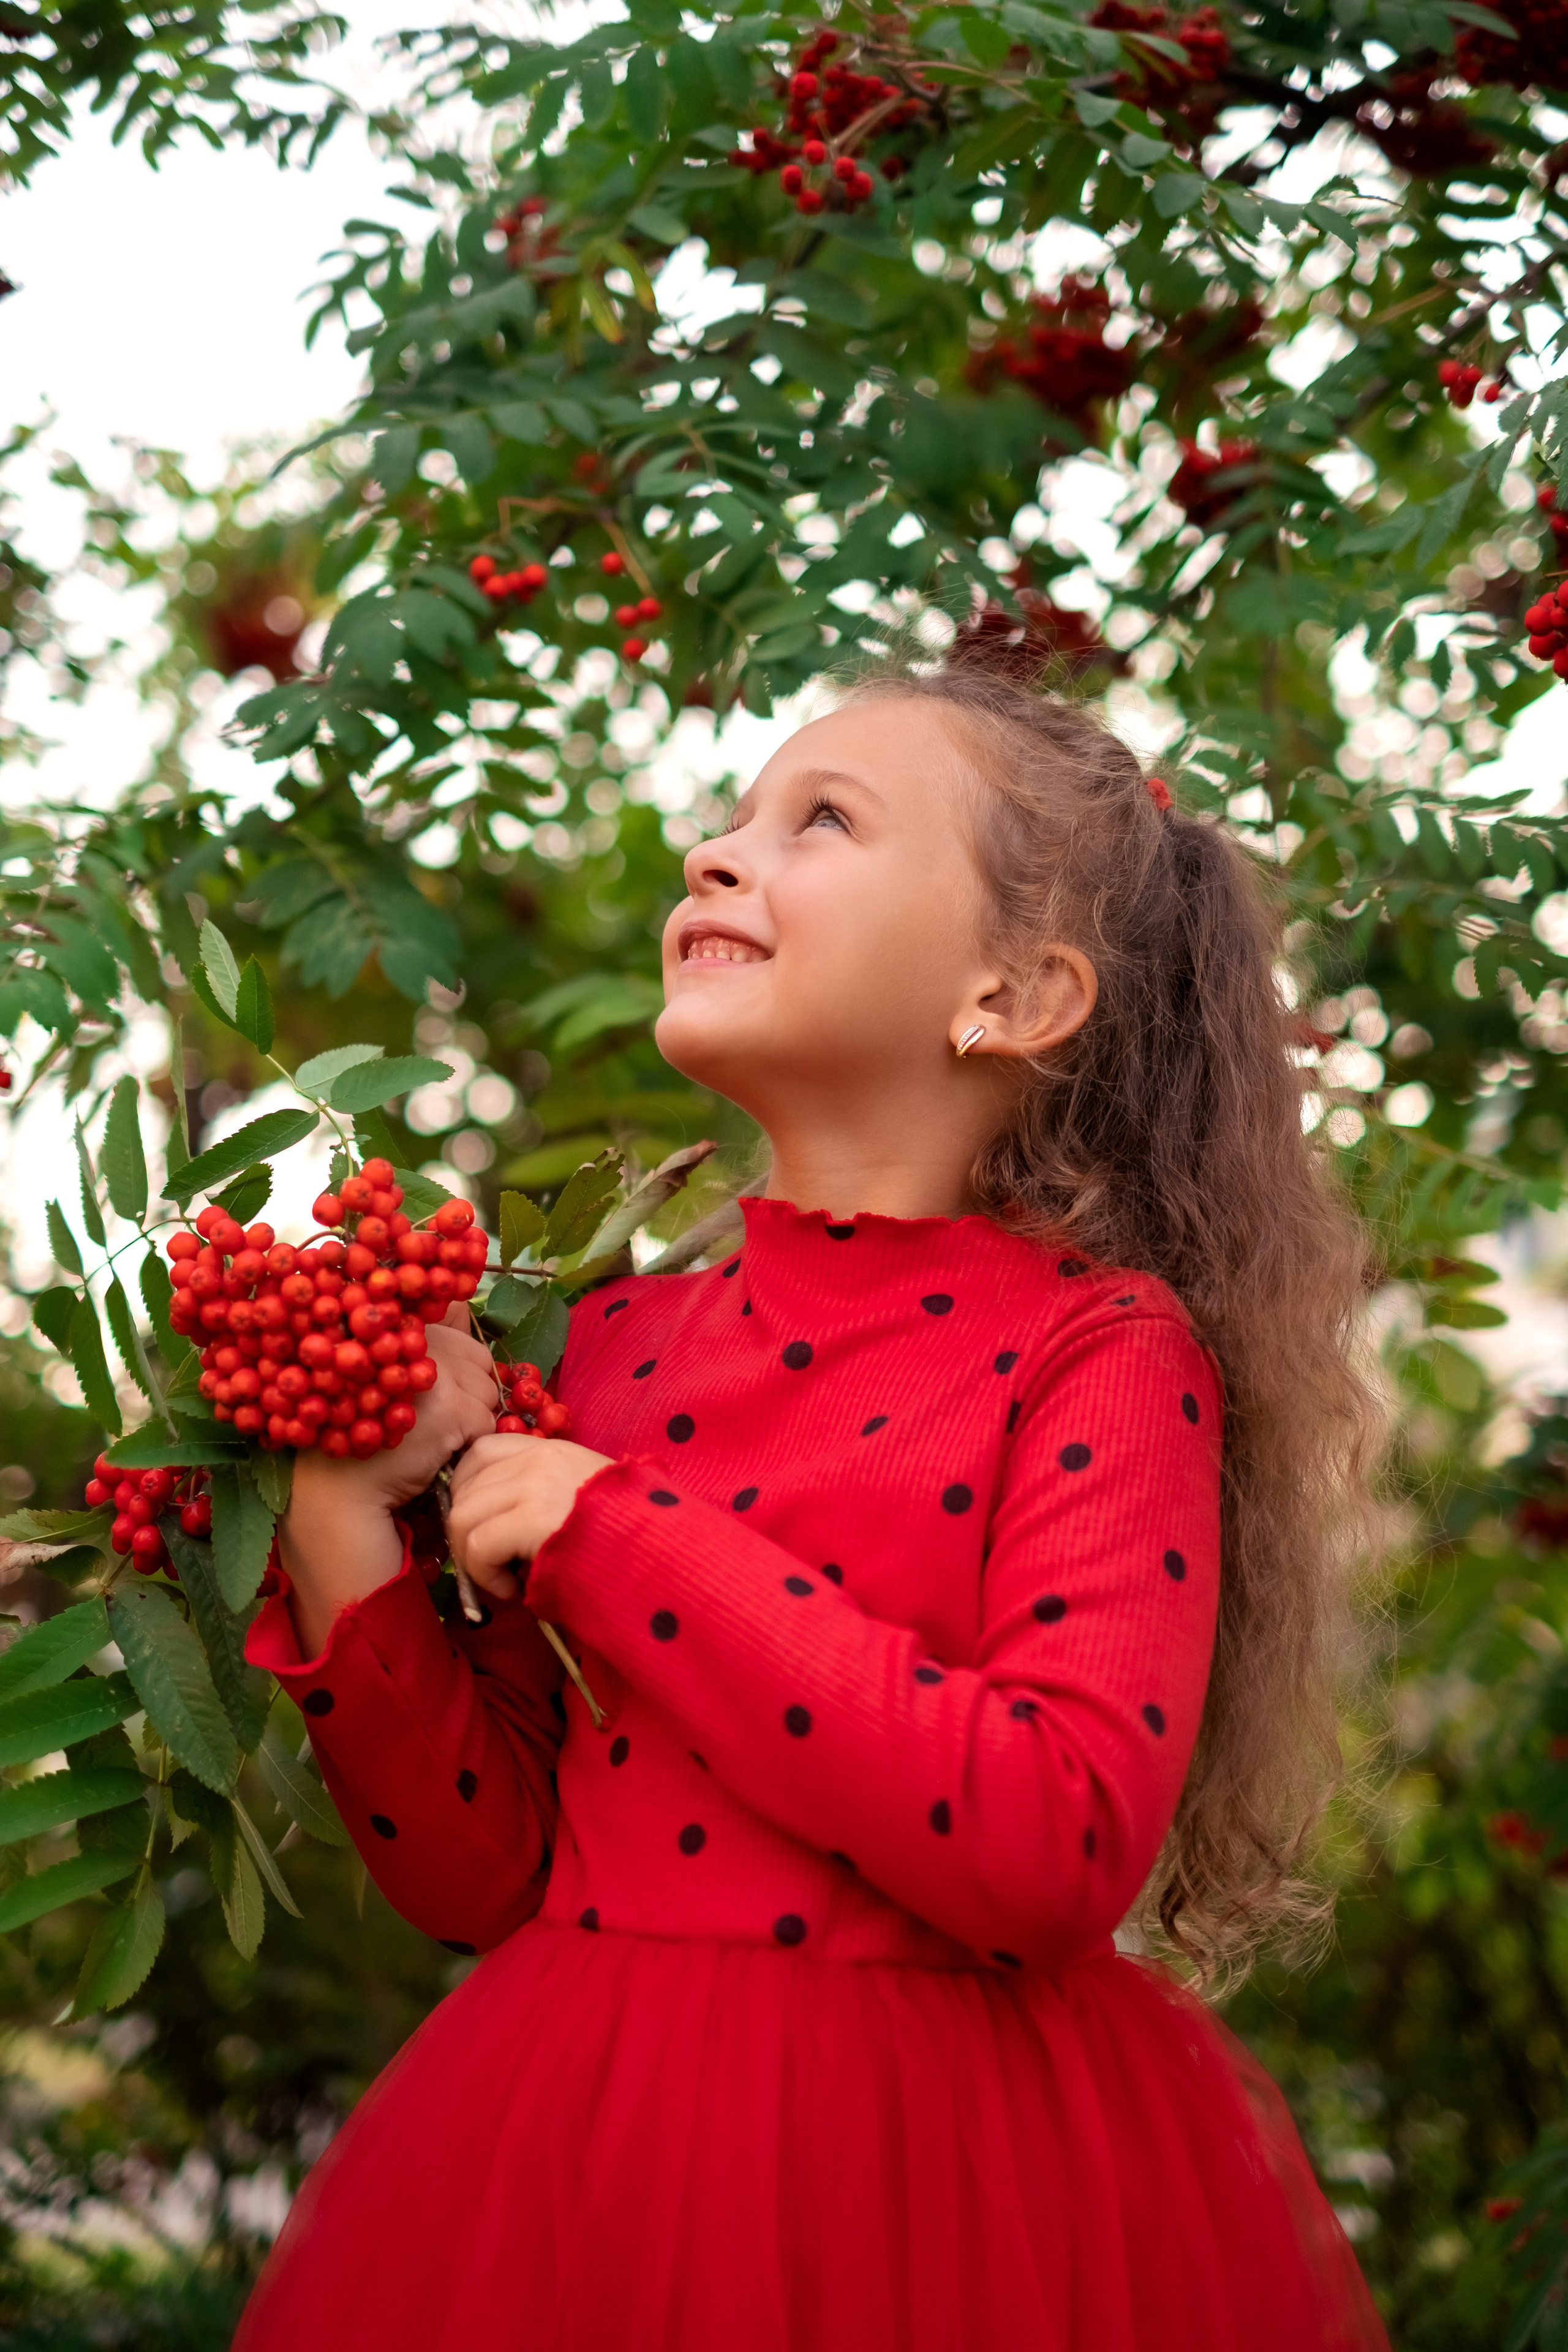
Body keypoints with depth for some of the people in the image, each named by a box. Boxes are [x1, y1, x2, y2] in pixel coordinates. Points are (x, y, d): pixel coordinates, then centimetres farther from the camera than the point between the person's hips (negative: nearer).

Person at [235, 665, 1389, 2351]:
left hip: (947, 2189, -4)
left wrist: (615, 1541, -18)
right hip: (582, 2157, 4)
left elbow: (1064, 1849, -23)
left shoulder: (1104, 1354, -9)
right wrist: (345, 1523, -8)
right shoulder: (611, 1346, 5)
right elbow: (488, 1876, 5)